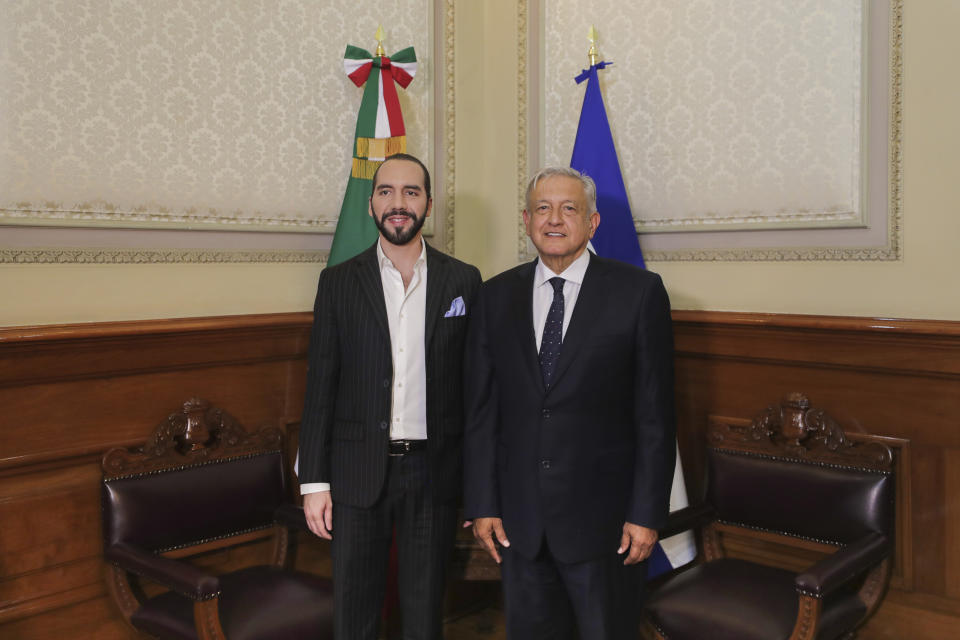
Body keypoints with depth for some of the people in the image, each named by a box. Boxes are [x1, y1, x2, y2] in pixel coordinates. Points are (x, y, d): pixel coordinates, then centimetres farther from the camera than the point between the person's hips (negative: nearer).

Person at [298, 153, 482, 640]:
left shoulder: (463, 281, 2)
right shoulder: (338, 281, 2)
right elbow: (320, 385, 2)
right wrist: (314, 480, -3)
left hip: (433, 472, 0)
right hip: (358, 472, 0)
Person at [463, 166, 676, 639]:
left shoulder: (638, 291, -5)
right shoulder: (496, 297, 4)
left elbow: (655, 414, -6)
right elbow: (481, 409, 5)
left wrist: (647, 513, -8)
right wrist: (482, 505, 1)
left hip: (603, 518, -3)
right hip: (519, 519, 3)